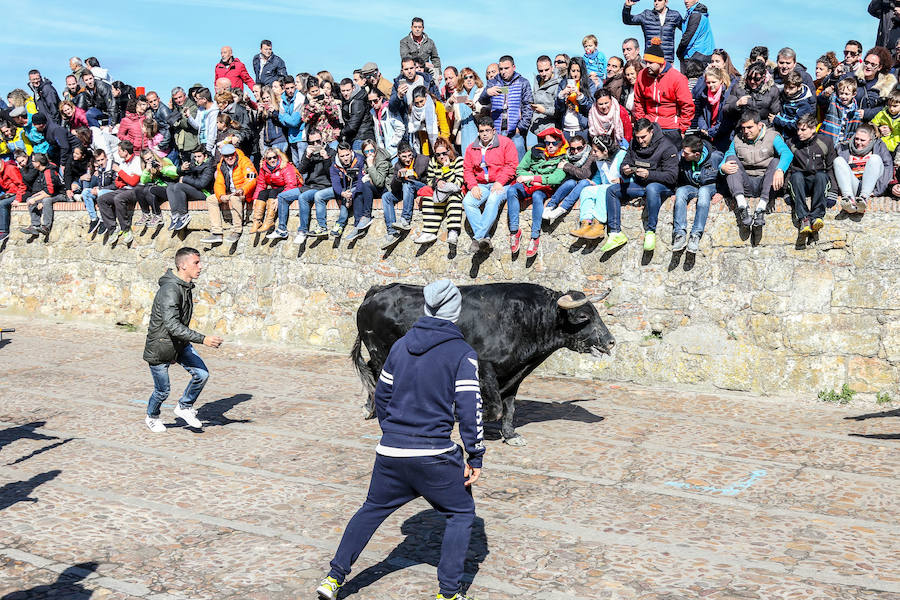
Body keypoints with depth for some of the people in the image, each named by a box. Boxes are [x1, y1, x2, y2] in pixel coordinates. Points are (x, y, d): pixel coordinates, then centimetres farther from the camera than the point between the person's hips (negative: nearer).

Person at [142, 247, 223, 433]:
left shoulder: (186, 285, 2)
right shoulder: (170, 290, -28)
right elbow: (173, 326, -38)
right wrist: (203, 339, -43)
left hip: (180, 344, 8)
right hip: (160, 347, -8)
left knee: (202, 373, -7)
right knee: (162, 391, 6)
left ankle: (184, 407, 16)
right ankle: (152, 417, 36)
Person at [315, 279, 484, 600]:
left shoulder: (401, 345, 7)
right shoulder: (463, 353, -7)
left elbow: (382, 394, 15)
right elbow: (469, 408, -12)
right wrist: (475, 457, -6)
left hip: (391, 452, 5)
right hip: (435, 453, -4)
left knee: (372, 509, 21)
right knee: (461, 514, 14)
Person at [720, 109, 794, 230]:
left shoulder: (772, 136, 1)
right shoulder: (737, 140, 12)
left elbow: (787, 153, -17)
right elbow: (726, 159, 5)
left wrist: (779, 170, -40)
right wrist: (723, 168, -23)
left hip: (765, 183, -2)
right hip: (746, 184, 2)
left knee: (776, 161, -26)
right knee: (731, 158, -15)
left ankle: (762, 206, -41)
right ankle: (741, 204, -37)